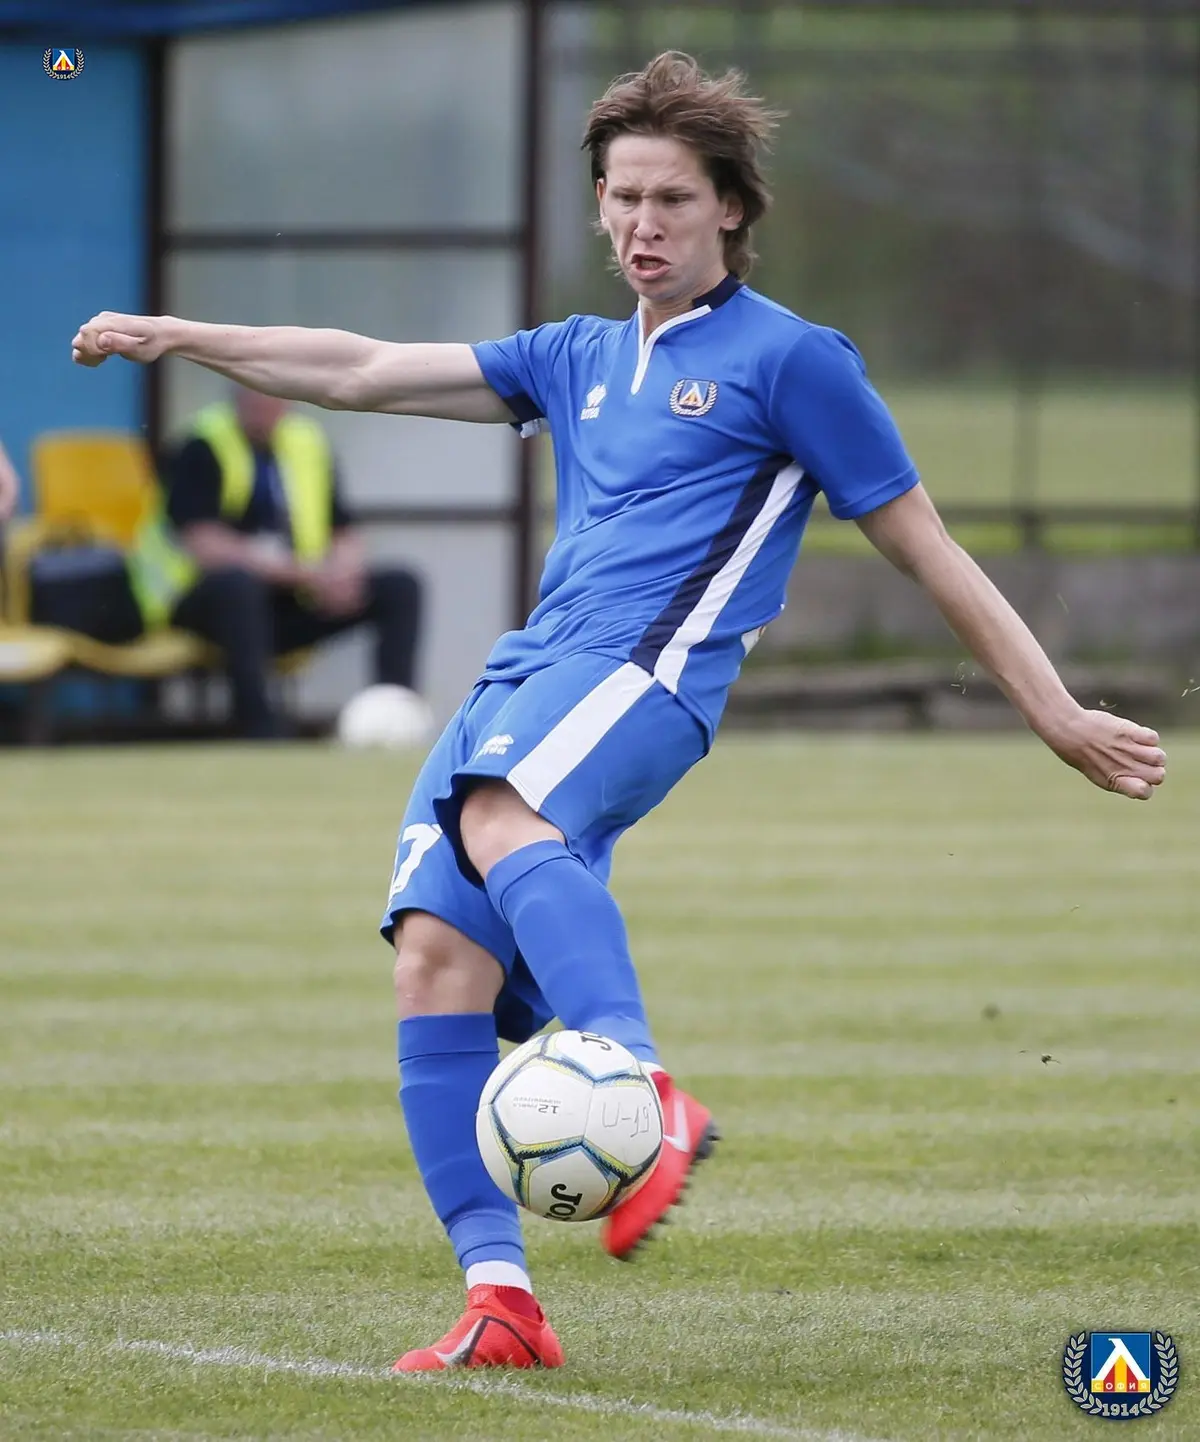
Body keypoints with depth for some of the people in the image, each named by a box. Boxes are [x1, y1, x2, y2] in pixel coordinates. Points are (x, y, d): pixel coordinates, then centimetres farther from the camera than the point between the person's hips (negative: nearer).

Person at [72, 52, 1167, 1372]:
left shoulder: (788, 359, 7)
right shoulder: (579, 361, 26)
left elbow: (927, 554, 8)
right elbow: (369, 373, 28)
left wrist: (1059, 717, 8)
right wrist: (176, 339, 24)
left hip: (647, 672, -7)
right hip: (523, 679, 7)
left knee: (500, 815, -37)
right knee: (435, 960, -10)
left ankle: (645, 1094, -52)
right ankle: (500, 1302, -12)